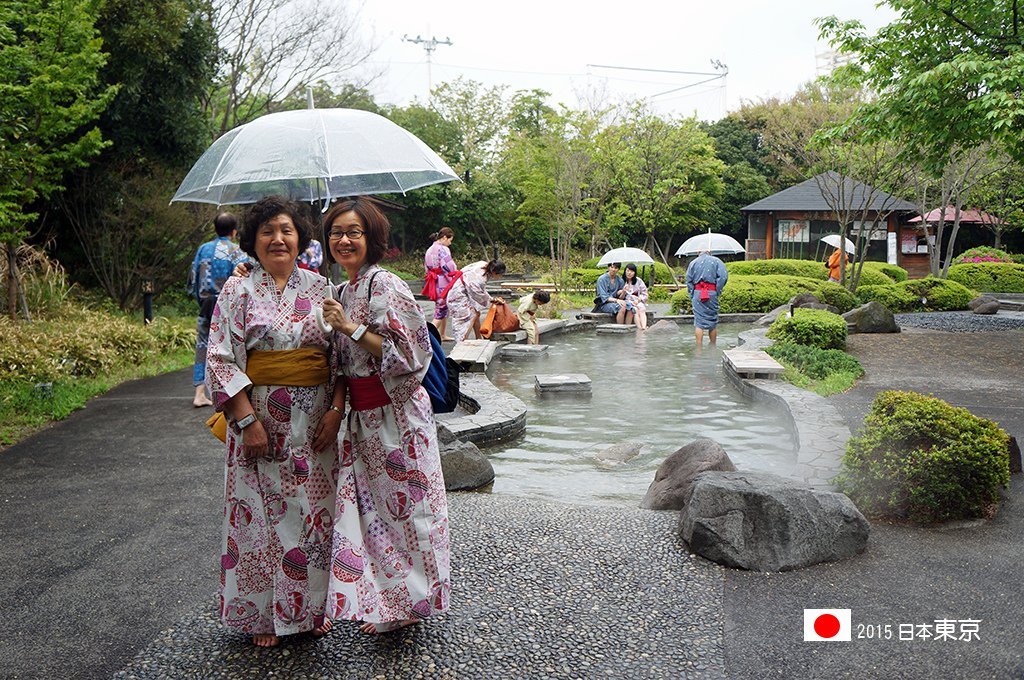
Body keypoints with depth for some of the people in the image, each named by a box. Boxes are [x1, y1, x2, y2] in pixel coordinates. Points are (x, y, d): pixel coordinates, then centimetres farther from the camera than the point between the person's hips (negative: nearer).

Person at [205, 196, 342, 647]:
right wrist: (248, 420, -13)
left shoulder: (319, 287, 6)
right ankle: (261, 614, 22)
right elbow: (221, 360, -6)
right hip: (260, 417, -2)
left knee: (314, 511, 9)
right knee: (262, 513, 6)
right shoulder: (238, 290, -1)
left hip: (316, 419, 3)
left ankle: (311, 606, 27)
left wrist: (336, 409, -5)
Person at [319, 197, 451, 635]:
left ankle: (411, 600, 21)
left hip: (395, 416, -9)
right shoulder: (347, 290, 12)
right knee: (373, 507, 13)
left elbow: (407, 353, -21)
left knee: (402, 506, 4)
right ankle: (390, 606, 27)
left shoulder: (384, 286, -15)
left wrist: (350, 328, -23)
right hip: (363, 418, 9)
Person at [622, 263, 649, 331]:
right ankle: (640, 330, -45)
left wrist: (638, 300, -10)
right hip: (627, 302, -2)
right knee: (635, 309, -33)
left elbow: (644, 294, 9)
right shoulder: (622, 281, 5)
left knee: (642, 308, -32)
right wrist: (623, 291, -19)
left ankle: (644, 328, -49)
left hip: (638, 302, 2)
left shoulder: (639, 281, 12)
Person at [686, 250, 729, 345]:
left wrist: (691, 295, 5)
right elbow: (723, 276, -6)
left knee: (698, 322, -1)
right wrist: (718, 291, -2)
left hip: (697, 292, 1)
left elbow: (688, 279, 6)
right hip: (712, 293, -1)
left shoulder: (693, 262, 14)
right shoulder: (716, 261, 9)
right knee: (712, 321, 8)